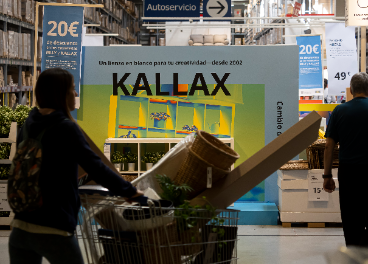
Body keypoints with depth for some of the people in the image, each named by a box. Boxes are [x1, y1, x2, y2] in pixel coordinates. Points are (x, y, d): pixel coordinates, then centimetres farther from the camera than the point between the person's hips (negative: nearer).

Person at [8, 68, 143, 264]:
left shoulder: (28, 125, 10)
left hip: (20, 227, 6)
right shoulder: (65, 128, -10)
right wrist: (128, 191, -1)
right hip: (54, 230, -6)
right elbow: (95, 167, -13)